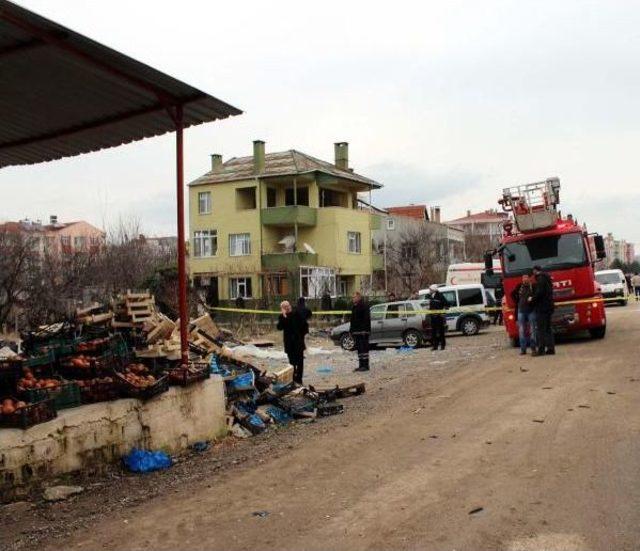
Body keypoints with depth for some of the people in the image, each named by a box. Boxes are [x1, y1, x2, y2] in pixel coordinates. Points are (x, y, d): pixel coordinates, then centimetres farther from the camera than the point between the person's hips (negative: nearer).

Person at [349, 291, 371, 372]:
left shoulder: (364, 306, -10)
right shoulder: (354, 307, 18)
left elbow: (366, 318, -18)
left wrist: (364, 329, -25)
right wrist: (351, 329, 18)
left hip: (363, 331, -9)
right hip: (356, 331, 9)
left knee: (364, 347, -9)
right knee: (359, 348, 10)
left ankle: (365, 365, -7)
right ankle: (361, 365, 14)